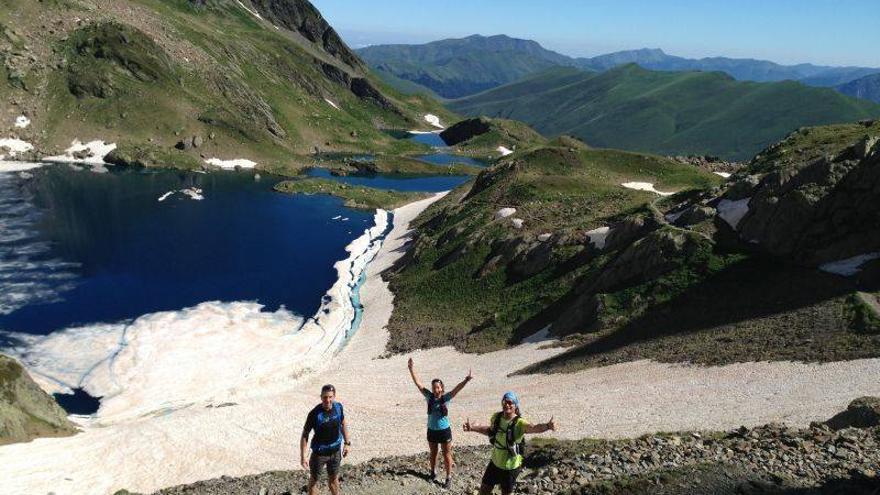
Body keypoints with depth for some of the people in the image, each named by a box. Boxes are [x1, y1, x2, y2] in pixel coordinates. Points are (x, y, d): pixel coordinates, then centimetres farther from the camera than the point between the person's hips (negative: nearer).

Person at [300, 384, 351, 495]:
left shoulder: (338, 407, -11)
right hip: (319, 453, -4)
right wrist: (303, 457, -17)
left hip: (335, 451, 4)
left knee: (334, 478, 22)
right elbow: (305, 435, -16)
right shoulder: (315, 414, -25)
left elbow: (343, 424, 7)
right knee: (314, 480, 14)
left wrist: (347, 443, 10)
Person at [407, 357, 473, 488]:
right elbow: (418, 384, -14)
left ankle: (449, 477, 25)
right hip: (431, 431, 3)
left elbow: (457, 389, -29)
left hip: (444, 431, -2)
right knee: (432, 454, 21)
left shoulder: (446, 398, -15)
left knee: (447, 455, 10)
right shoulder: (429, 397, -10)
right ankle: (433, 472, 44)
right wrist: (411, 369, -22)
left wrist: (467, 380, -46)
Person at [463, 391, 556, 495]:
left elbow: (534, 428, -47)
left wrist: (547, 426, -67)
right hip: (495, 462, 5)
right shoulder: (496, 417, -9)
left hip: (511, 466, -5)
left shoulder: (519, 423, -26)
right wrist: (472, 428, 8)